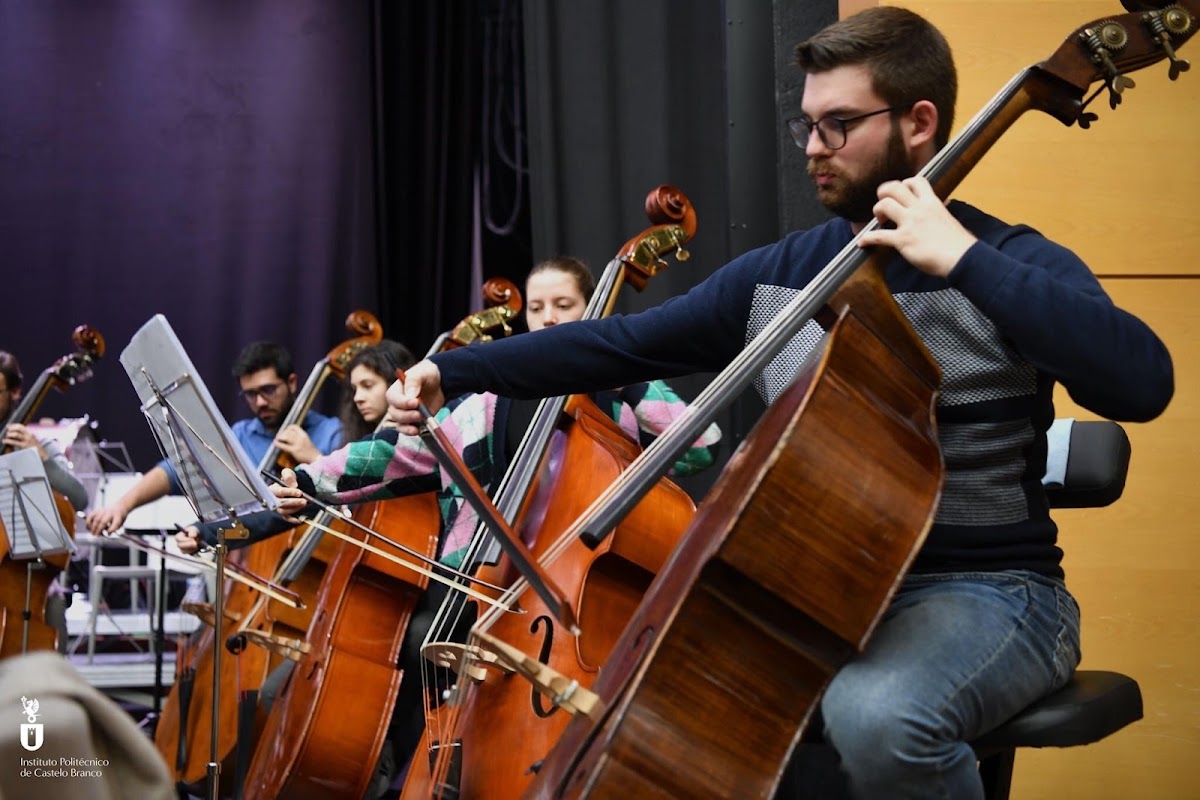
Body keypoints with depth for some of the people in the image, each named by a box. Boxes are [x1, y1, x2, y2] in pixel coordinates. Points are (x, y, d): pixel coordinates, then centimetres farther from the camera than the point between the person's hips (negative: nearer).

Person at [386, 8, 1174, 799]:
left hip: (983, 592, -6)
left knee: (874, 715, -36)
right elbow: (621, 344, 11)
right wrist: (452, 372, 4)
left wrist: (966, 259, -29)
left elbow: (1141, 382, -27)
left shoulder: (1009, 264, -9)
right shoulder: (778, 273, 8)